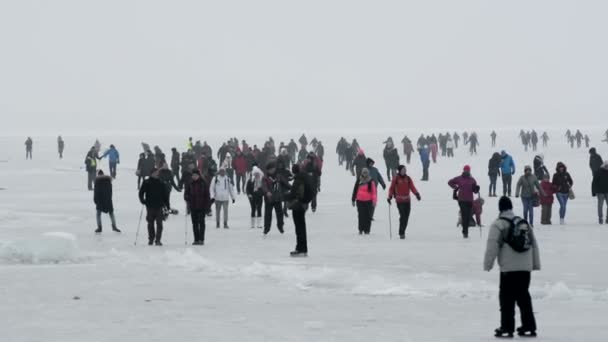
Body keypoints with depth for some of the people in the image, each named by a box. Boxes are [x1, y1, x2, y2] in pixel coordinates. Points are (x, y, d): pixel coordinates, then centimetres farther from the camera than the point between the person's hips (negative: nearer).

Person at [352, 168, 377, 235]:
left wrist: (374, 200, -11)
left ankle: (367, 230, 6)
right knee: (361, 216, 1)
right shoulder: (359, 181, 6)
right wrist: (353, 200, 13)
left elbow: (374, 191, -3)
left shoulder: (371, 182, -1)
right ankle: (361, 229, 9)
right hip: (360, 201, 2)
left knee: (368, 216, 0)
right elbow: (355, 190, 12)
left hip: (368, 201, -2)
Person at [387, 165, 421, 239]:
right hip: (399, 201, -4)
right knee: (402, 216, -14)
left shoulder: (408, 179, 9)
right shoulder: (396, 179, -1)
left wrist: (417, 194, -12)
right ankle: (401, 233, -8)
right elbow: (392, 188, 1)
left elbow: (412, 187, 3)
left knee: (406, 217, 4)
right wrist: (390, 197, -9)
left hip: (407, 200, 4)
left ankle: (402, 231, 18)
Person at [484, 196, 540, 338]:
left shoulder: (498, 225, -6)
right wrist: (536, 264, 23)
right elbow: (534, 245, 17)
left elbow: (492, 246, -12)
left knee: (507, 298, -1)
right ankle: (529, 327, 15)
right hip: (525, 267, 6)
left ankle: (507, 328, -4)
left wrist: (487, 264, -5)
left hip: (508, 268, -6)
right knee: (524, 297, 14)